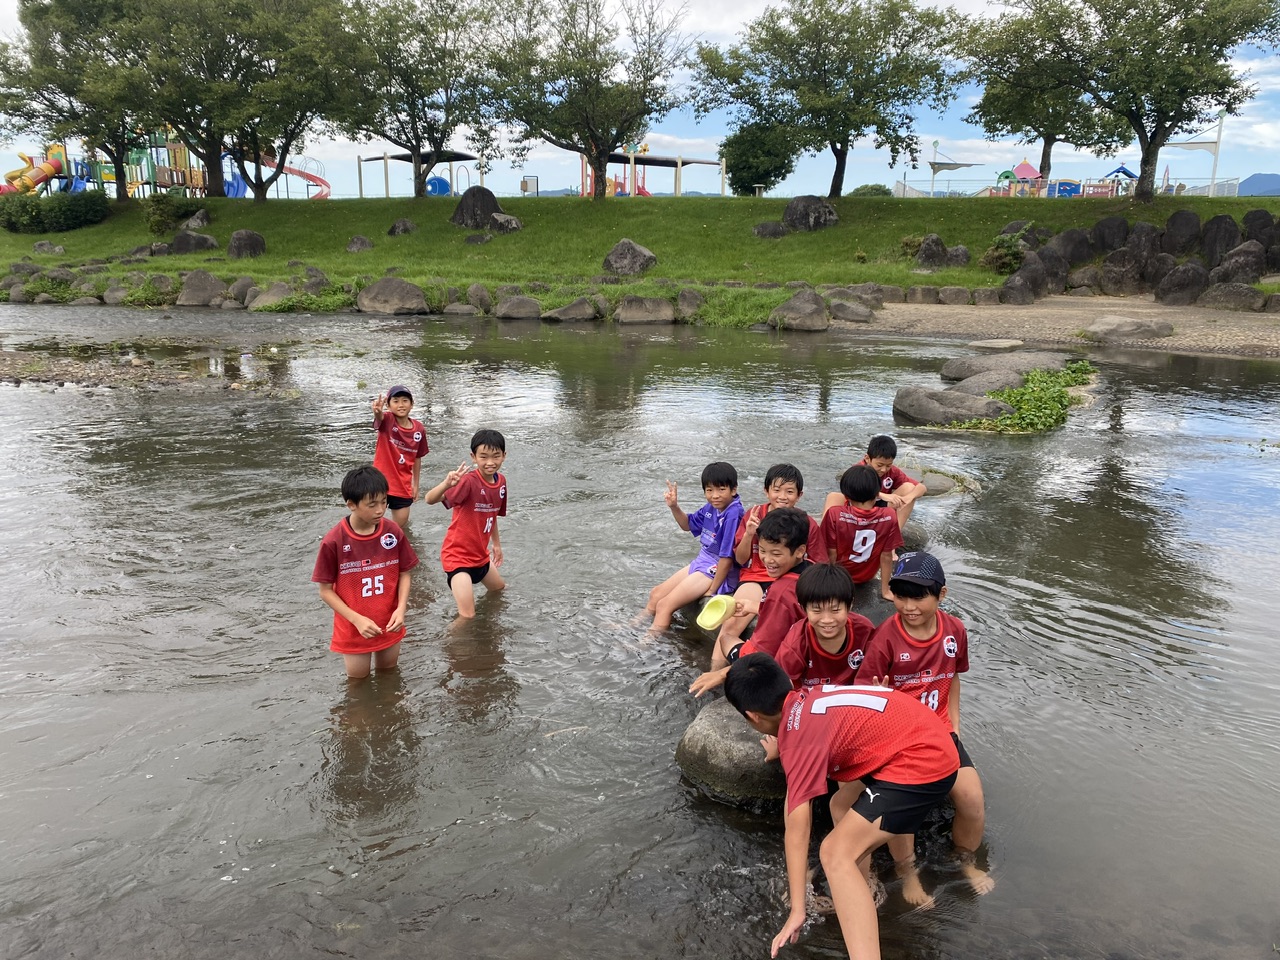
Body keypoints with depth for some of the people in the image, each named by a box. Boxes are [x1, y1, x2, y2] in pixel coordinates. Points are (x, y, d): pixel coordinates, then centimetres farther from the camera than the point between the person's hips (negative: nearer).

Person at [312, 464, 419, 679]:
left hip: (389, 625, 3)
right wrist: (357, 619, -21)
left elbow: (404, 573, -1)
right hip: (354, 628, -2)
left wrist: (401, 608, -17)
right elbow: (325, 590, -12)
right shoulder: (333, 541, -21)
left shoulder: (393, 532, -12)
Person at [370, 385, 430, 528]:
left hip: (403, 486, 3)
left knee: (401, 524, 11)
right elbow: (379, 417, -41)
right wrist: (377, 412, -66)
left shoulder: (419, 429, -4)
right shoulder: (387, 420, -15)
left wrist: (415, 484, 11)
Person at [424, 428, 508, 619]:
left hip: (480, 554, 8)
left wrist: (496, 543, 23)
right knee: (467, 616, -13)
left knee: (500, 589, 30)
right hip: (458, 555, -8)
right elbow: (430, 499, -40)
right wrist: (446, 484, -59)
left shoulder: (501, 482, -4)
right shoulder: (469, 481, -26)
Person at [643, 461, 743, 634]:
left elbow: (727, 556, -25)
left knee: (665, 605, -14)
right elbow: (688, 524, 18)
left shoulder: (733, 514, -26)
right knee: (656, 594, 19)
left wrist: (711, 590, -19)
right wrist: (674, 506, -1)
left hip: (718, 571, -9)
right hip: (702, 561, 9)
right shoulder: (711, 507, -2)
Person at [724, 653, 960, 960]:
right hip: (924, 736, 10)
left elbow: (797, 829, -14)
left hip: (924, 760, -10)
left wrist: (797, 911, -9)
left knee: (837, 854, -15)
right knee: (841, 805, 25)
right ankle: (861, 905, 35)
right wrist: (783, 753, 55)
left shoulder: (800, 739, -14)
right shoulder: (806, 698, 10)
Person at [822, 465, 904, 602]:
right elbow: (886, 556, -15)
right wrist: (885, 590, -3)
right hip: (866, 575, 1)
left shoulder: (835, 514, -27)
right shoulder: (889, 517, -23)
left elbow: (832, 554, -19)